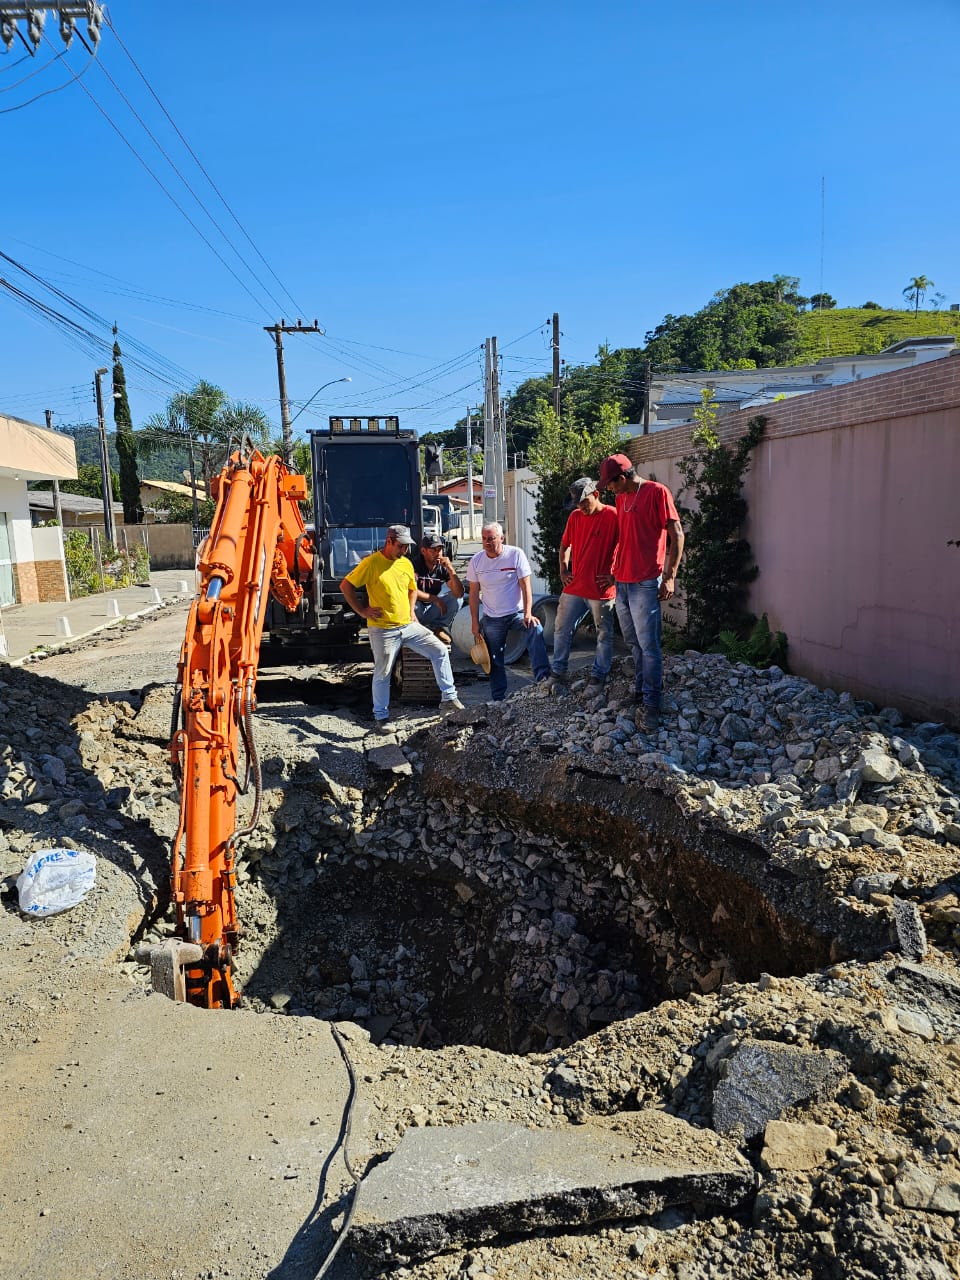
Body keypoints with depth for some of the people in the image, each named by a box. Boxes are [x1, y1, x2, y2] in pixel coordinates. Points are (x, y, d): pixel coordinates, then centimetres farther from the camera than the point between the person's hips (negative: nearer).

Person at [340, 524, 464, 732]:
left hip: (409, 625, 6)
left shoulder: (406, 564, 7)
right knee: (382, 674, 4)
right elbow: (346, 586, -8)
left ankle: (449, 697, 7)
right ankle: (381, 718, 18)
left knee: (440, 651, -1)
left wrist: (411, 610, 11)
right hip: (383, 630, -6)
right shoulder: (371, 563, -11)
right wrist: (362, 610, -10)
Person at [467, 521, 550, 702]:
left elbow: (525, 586, -11)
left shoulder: (515, 554, -9)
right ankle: (498, 699, 19)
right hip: (491, 619, 3)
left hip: (517, 613, -2)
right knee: (495, 661, 6)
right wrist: (475, 623, 2)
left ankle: (542, 676, -34)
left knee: (535, 628, -32)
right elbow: (474, 593, 5)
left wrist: (528, 613, -21)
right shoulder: (476, 561, -1)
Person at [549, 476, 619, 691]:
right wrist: (563, 570, 12)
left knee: (604, 634, 6)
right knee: (561, 628, 10)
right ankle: (558, 671, 23)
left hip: (601, 590, -6)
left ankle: (598, 676, 18)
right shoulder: (575, 516, 7)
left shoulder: (613, 516, -11)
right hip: (574, 587, 6)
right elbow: (565, 545, 22)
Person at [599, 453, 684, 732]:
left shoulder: (657, 492, -8)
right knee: (633, 643, 13)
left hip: (645, 583, -8)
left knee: (648, 645, -6)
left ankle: (650, 705, -2)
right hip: (622, 582, 8)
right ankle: (640, 692, 24)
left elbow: (677, 535, -10)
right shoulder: (621, 498, 15)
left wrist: (670, 576, -13)